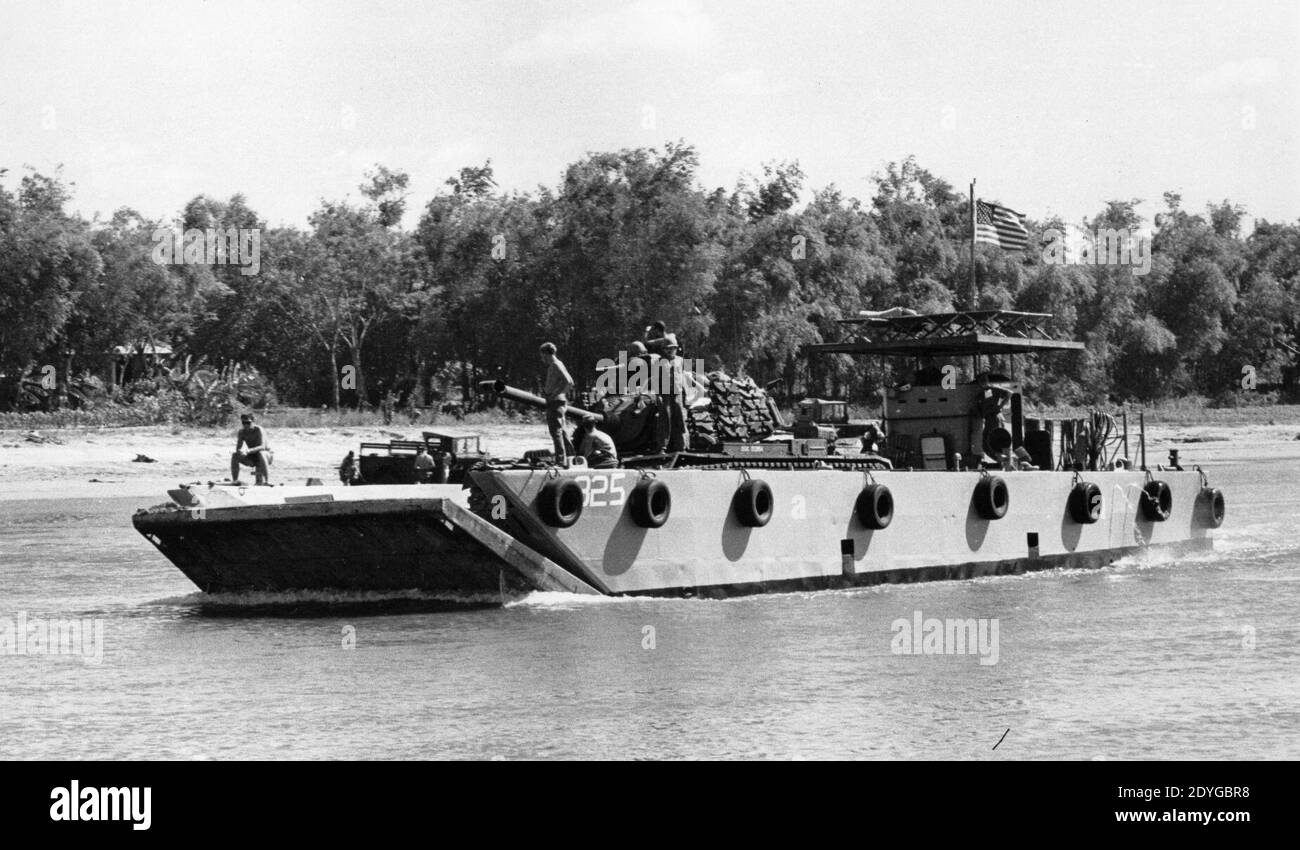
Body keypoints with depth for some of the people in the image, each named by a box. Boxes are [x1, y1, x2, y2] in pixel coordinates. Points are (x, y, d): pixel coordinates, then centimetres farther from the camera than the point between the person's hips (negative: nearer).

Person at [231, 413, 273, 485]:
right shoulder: (242, 432, -6)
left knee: (261, 453, -40)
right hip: (252, 459, 5)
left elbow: (262, 447, -33)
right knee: (234, 456, -16)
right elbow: (238, 448, -9)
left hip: (267, 455, -5)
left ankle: (267, 480, -44)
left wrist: (248, 451, -46)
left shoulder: (259, 430, -21)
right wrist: (240, 452, -35)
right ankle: (234, 480, -10)